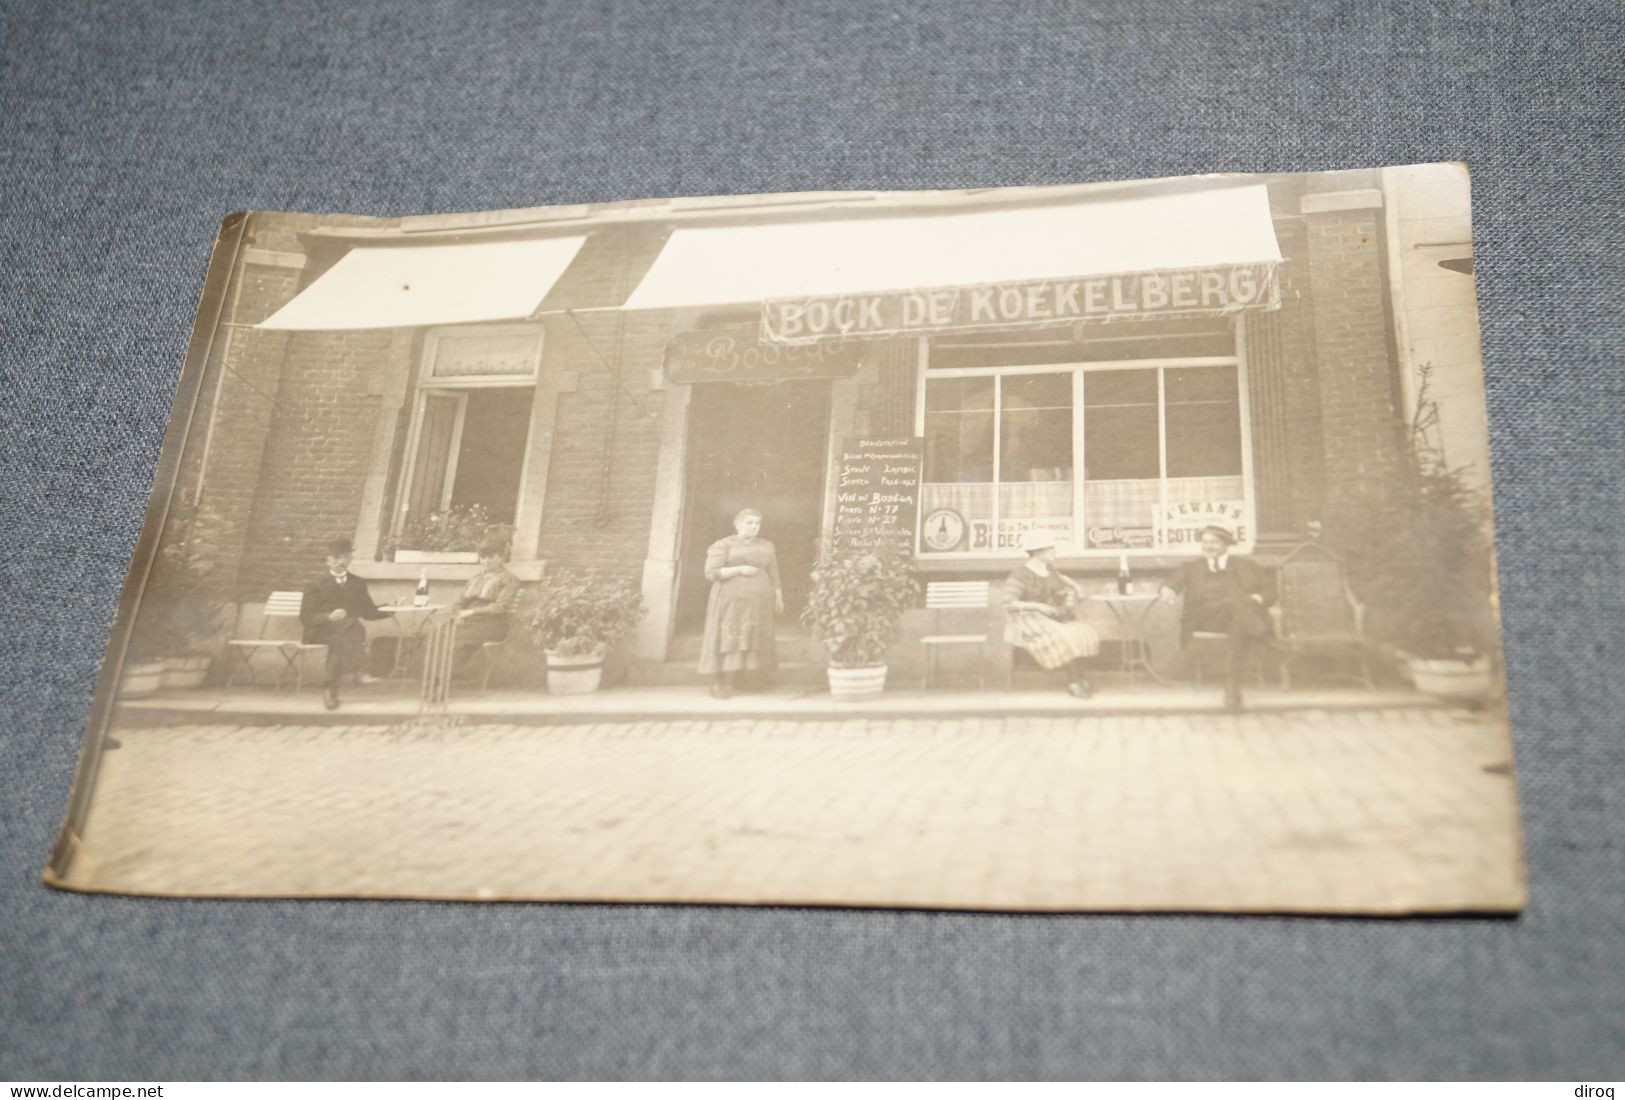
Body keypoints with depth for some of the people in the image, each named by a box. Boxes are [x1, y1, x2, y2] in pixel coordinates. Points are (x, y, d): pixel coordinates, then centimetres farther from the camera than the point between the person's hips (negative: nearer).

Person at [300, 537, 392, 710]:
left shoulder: (358, 584, 23)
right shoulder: (316, 586, 10)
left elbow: (369, 612, 17)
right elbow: (305, 617, 0)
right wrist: (329, 617, -18)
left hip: (350, 629, 3)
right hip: (321, 632, -3)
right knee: (348, 625, -36)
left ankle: (331, 688, -37)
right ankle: (357, 672, -44)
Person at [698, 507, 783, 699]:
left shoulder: (766, 546, 13)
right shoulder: (723, 545, -2)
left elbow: (773, 576, 15)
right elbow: (711, 573, -10)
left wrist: (779, 599, 7)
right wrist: (739, 570, -16)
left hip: (757, 604, 4)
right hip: (730, 603, -4)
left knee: (754, 642, 2)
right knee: (727, 641, -6)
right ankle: (719, 683, -2)